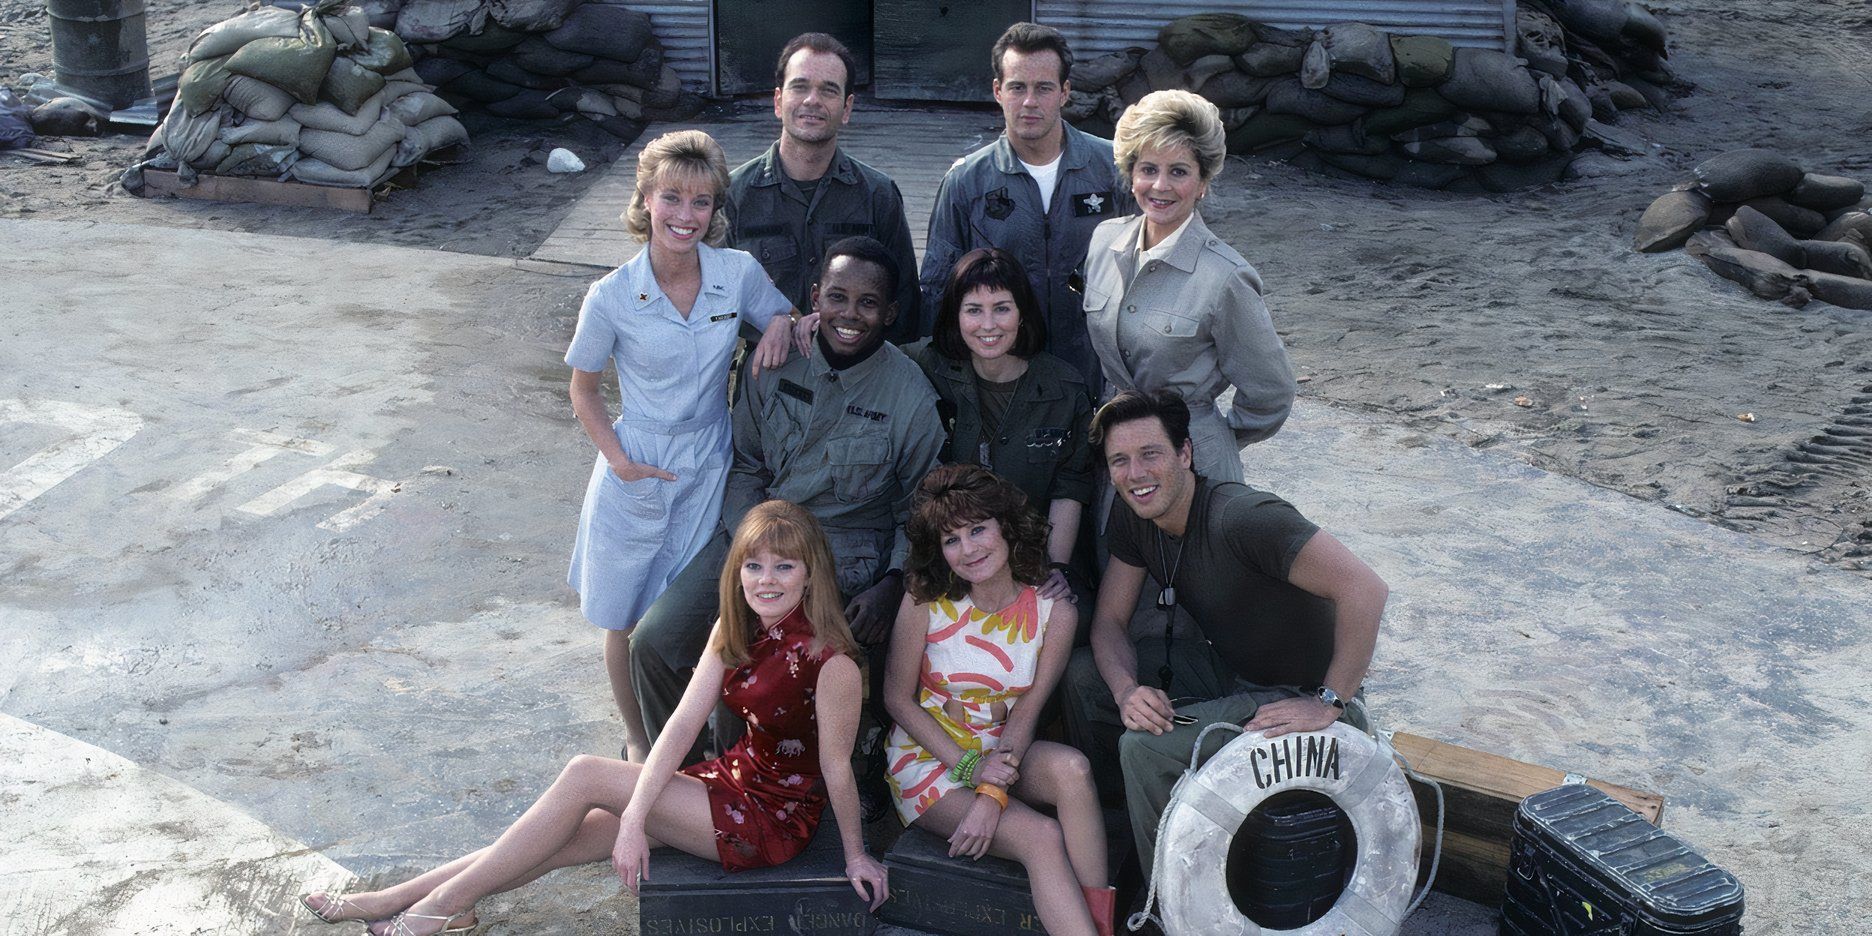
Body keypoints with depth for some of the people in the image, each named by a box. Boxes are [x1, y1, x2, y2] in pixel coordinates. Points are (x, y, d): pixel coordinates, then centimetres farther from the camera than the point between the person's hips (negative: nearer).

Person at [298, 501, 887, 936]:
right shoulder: (733, 632, -2)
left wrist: (855, 855, -5)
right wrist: (634, 818, -17)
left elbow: (837, 767, -16)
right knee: (570, 837, -5)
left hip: (774, 819, -6)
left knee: (585, 775, -16)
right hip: (735, 780, 7)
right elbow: (683, 724, -8)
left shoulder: (829, 660, -25)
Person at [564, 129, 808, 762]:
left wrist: (780, 325, -14)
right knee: (626, 622, 13)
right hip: (636, 473, -1)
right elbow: (583, 390, 0)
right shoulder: (612, 297, -14)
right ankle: (638, 741, 37)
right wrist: (618, 460, -12)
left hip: (709, 472, 1)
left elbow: (786, 318, 10)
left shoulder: (739, 274, -10)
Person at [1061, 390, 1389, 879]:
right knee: (1084, 674, 1)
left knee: (1144, 748, -24)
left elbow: (1365, 588, -37)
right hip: (1228, 669, 8)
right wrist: (1127, 690, -19)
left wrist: (1329, 705, -30)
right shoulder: (1132, 517, -4)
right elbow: (1108, 620, 2)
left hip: (1298, 692, -8)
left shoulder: (1241, 517, -31)